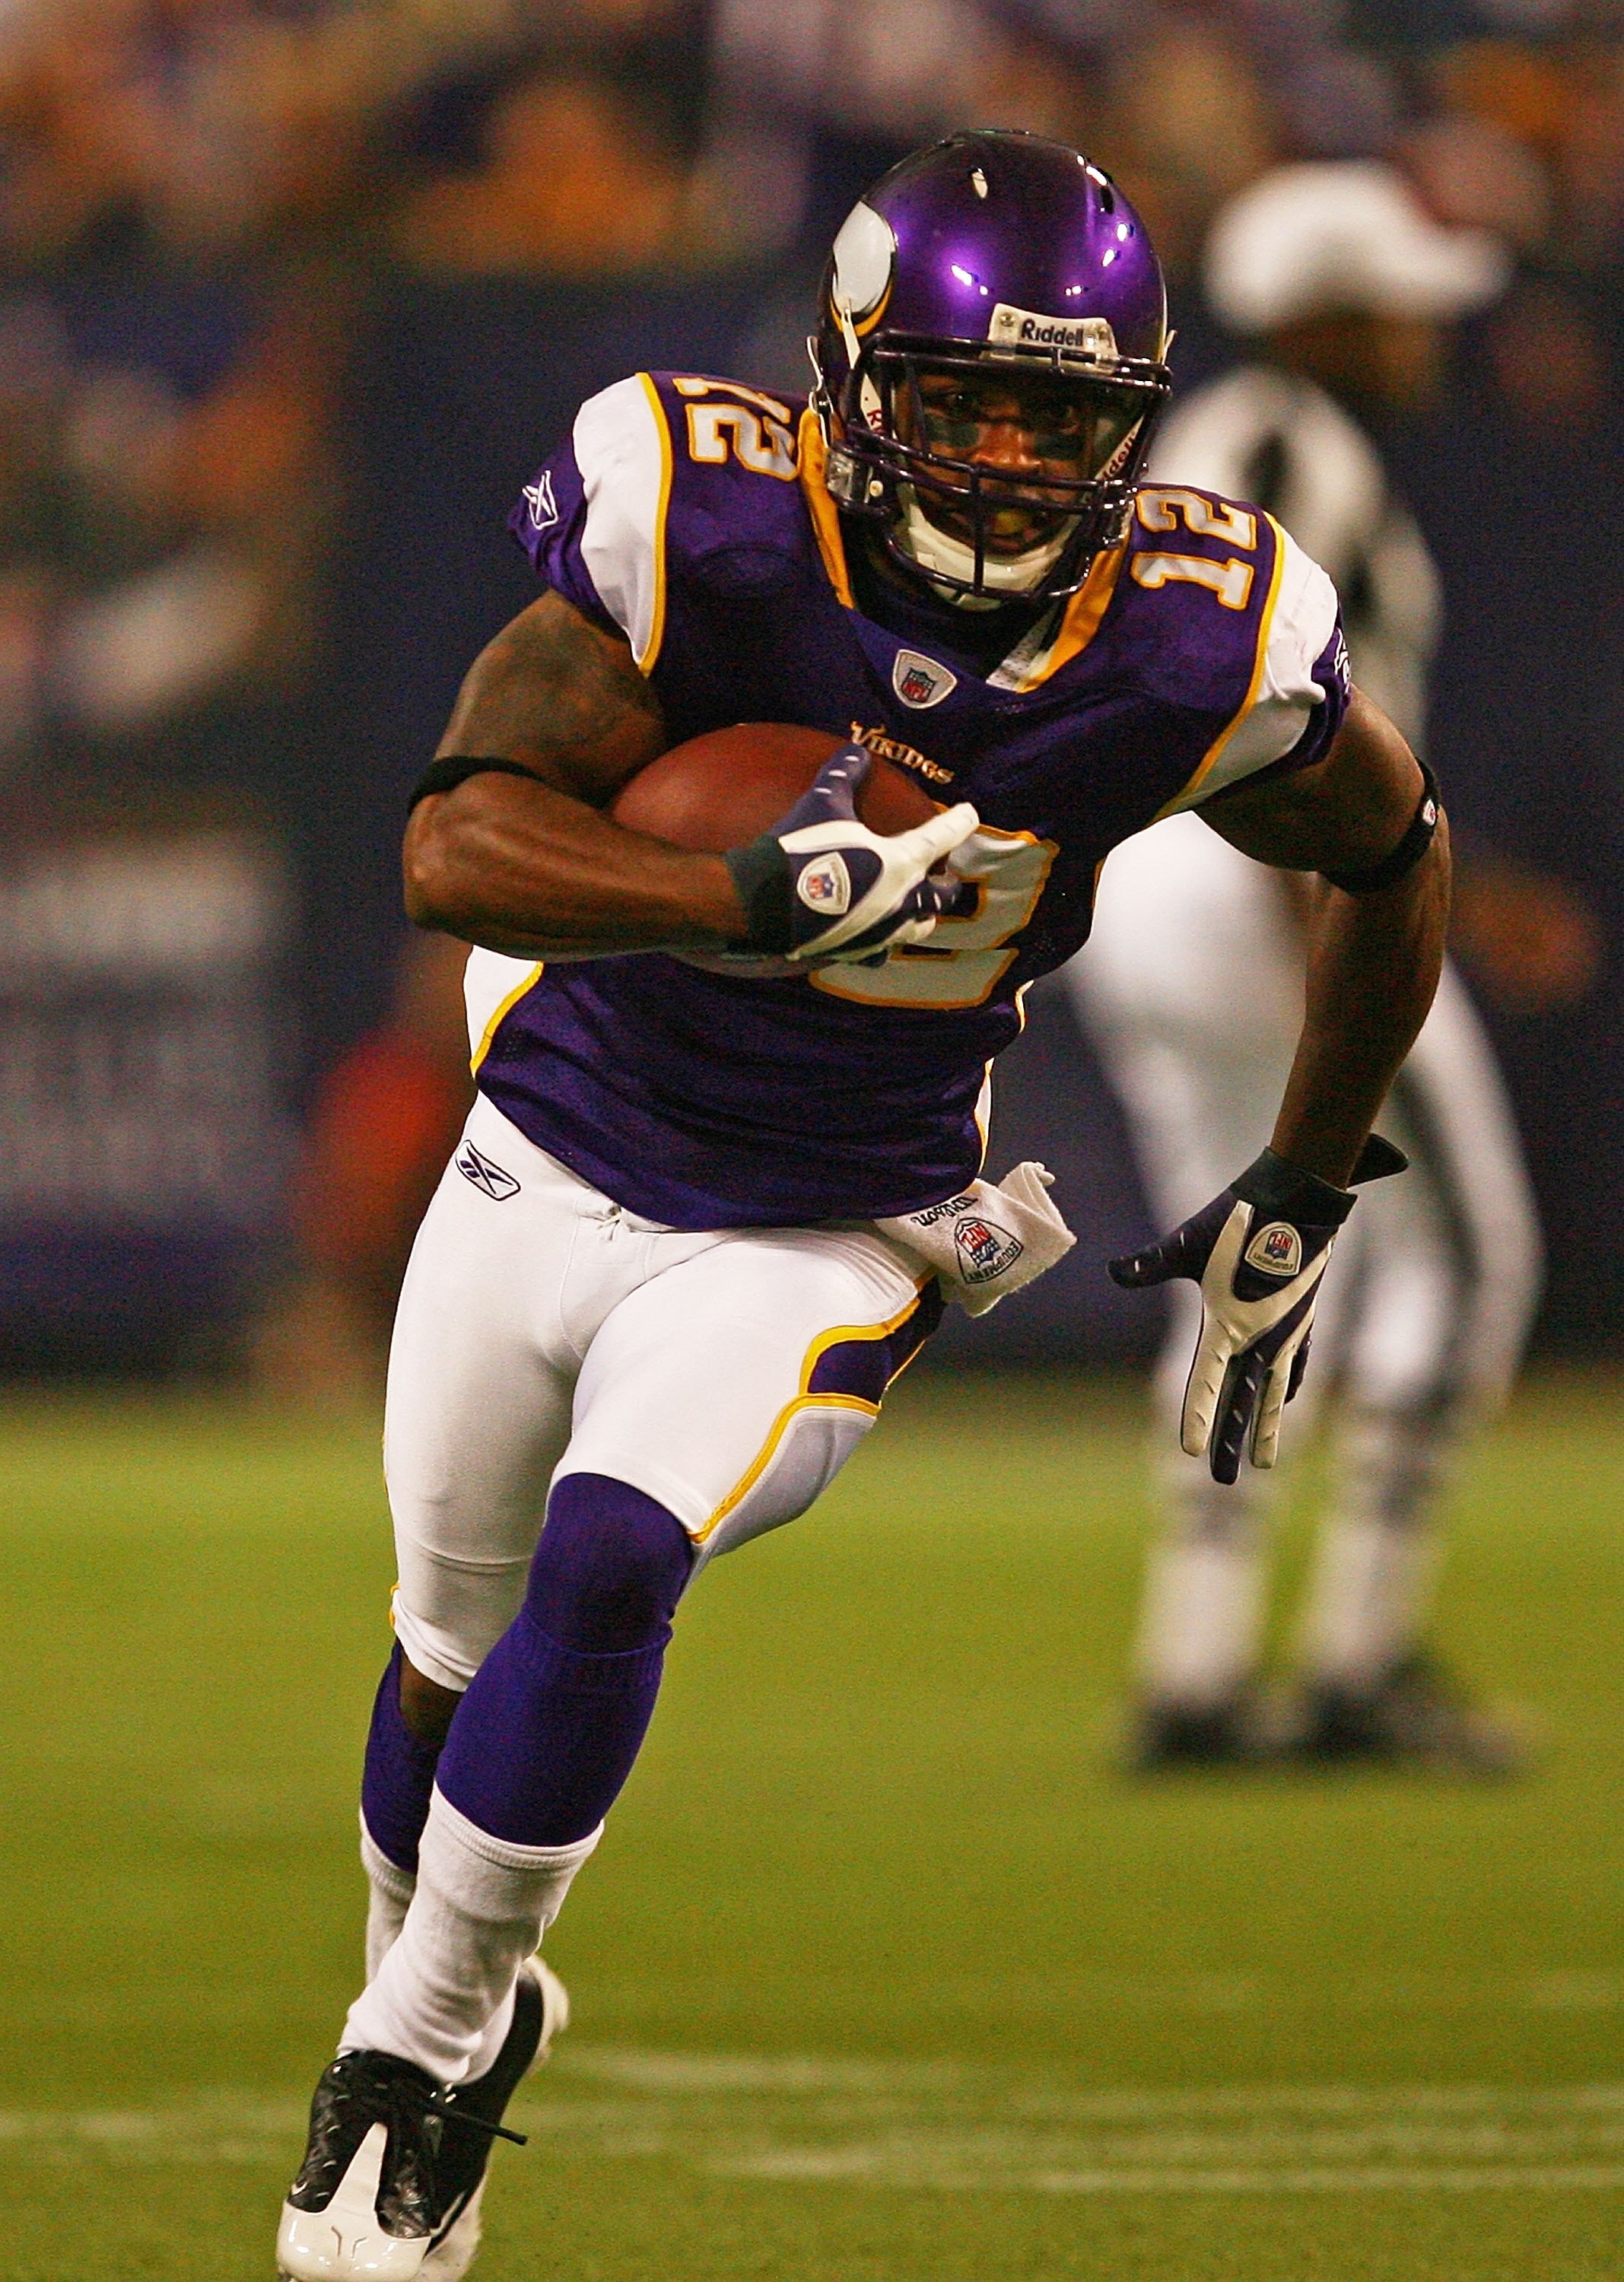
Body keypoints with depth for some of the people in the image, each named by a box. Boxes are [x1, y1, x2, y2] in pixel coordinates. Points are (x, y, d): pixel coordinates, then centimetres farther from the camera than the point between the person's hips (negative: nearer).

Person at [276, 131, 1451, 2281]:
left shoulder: (1197, 650, -16)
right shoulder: (698, 528, -22)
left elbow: (1396, 856, 5)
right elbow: (458, 846, -30)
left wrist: (1295, 1211, 9)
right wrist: (778, 897, -43)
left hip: (816, 1248, -1)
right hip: (553, 1159, 1)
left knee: (602, 1573, -24)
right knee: (455, 1652, 15)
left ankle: (429, 2034, -7)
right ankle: (439, 1984, 44)